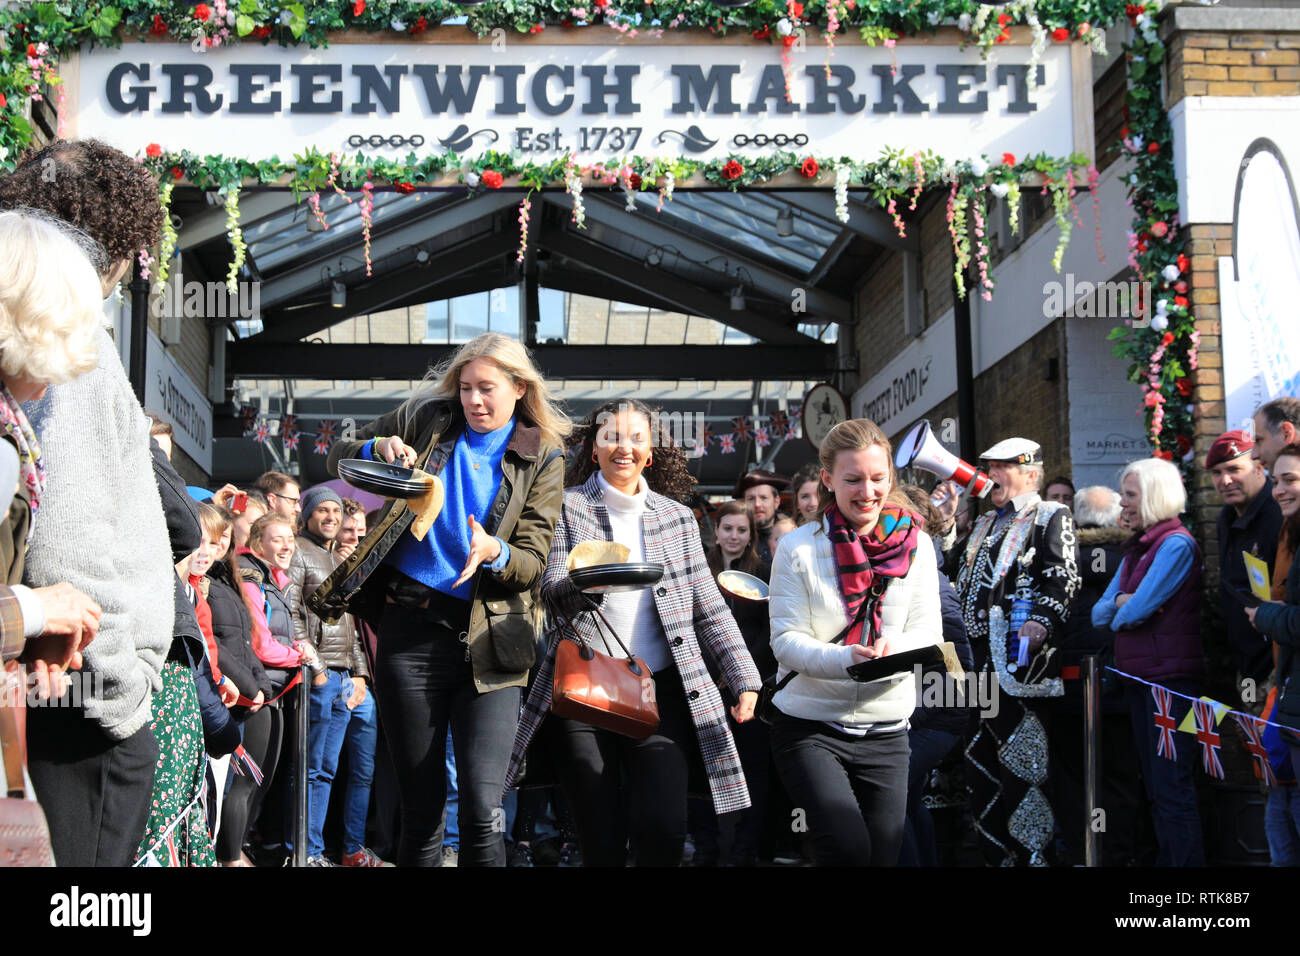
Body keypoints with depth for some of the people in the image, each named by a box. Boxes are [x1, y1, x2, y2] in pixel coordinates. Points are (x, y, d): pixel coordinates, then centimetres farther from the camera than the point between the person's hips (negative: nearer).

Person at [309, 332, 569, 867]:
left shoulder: (542, 457, 6)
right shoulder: (426, 418, 7)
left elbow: (533, 561, 2)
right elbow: (338, 458, 16)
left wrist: (494, 552, -21)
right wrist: (380, 448, -6)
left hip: (486, 642, -1)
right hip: (410, 628, 1)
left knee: (482, 811, -12)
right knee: (421, 807, 6)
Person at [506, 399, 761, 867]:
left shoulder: (677, 517, 13)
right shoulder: (568, 507, 6)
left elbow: (709, 607, 12)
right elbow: (551, 592, -4)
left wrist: (744, 679, 4)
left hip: (660, 688, 1)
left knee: (663, 827, -14)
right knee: (601, 836, -1)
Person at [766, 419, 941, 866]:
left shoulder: (915, 545, 4)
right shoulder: (798, 548, -5)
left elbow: (929, 631, 0)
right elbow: (786, 639, -10)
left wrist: (894, 646, -23)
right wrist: (846, 659, -29)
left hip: (886, 731, 4)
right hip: (809, 727, -3)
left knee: (882, 855, 7)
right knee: (848, 848, -20)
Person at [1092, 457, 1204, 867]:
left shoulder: (1176, 544, -12)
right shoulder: (1136, 548, 15)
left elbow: (1138, 610, -20)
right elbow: (1099, 614, 11)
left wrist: (1123, 610, 1)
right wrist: (1121, 602, -8)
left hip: (1170, 676, -9)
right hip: (1139, 677, 9)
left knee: (1172, 789, -8)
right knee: (1155, 787, 14)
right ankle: (1165, 860, 21)